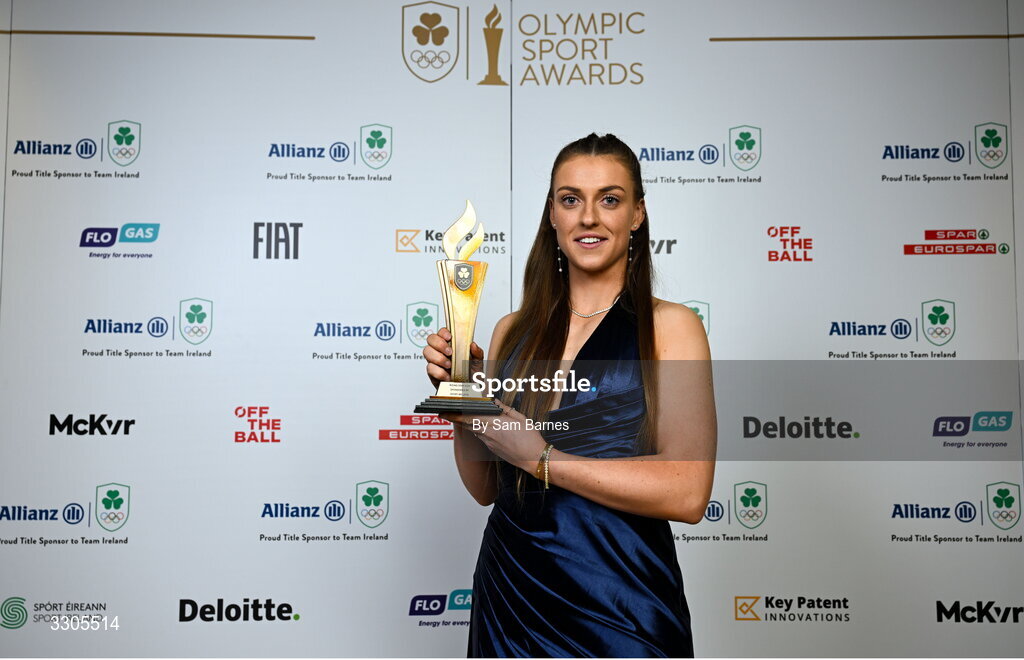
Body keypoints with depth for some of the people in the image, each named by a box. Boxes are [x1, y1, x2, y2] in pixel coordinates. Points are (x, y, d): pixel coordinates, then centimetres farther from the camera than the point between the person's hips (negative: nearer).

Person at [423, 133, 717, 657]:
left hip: (617, 613, -3)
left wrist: (540, 459, -18)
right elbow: (485, 487, 8)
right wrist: (459, 404, -8)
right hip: (508, 594, 4)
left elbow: (687, 492, -19)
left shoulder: (670, 326, -8)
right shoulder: (513, 331, 4)